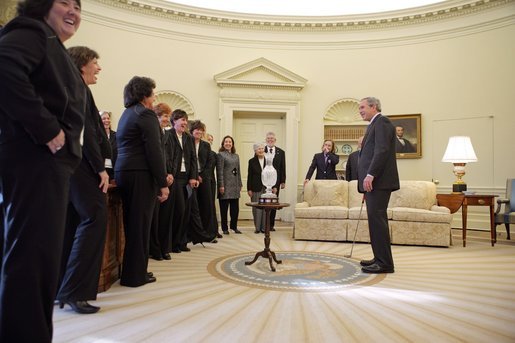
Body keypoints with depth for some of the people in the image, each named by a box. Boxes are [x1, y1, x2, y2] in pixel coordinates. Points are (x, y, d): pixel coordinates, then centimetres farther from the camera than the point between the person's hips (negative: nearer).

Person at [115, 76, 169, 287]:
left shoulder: (127, 114, 19)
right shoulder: (146, 114, -9)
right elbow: (154, 151, -16)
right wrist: (163, 183, -14)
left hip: (124, 172, 9)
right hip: (141, 174, -9)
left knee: (132, 222, 15)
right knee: (140, 223, -2)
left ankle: (131, 271, 25)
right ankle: (136, 275, 7)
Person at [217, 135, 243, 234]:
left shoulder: (236, 156, 16)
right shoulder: (221, 155, -3)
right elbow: (220, 171, -9)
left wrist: (240, 184, 13)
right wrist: (221, 185, -14)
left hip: (235, 186, 6)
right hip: (225, 186, -5)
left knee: (235, 208, 7)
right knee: (224, 208, 1)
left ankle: (234, 226, 21)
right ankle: (225, 228, 11)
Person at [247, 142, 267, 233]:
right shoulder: (252, 161, 3)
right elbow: (249, 176, 2)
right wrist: (249, 189, -2)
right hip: (256, 188, -1)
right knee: (256, 208, 4)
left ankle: (264, 227, 12)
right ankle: (257, 227, 13)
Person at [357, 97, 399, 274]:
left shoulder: (382, 122, -6)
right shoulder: (374, 125, 24)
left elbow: (382, 150, -18)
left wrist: (370, 175, -24)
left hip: (378, 181, -10)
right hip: (373, 181, 10)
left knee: (376, 218, -11)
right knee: (376, 219, 11)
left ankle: (384, 263, -5)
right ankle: (380, 258, 19)